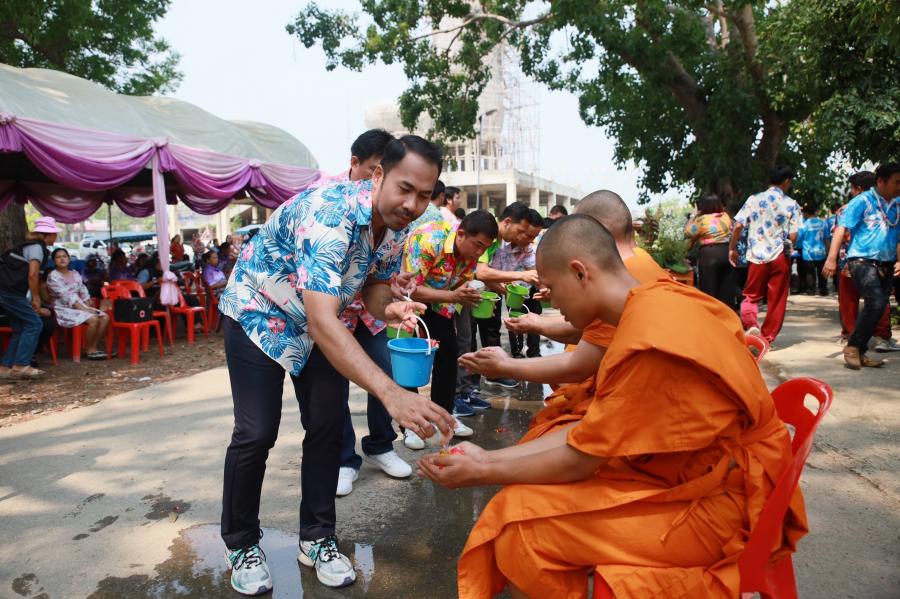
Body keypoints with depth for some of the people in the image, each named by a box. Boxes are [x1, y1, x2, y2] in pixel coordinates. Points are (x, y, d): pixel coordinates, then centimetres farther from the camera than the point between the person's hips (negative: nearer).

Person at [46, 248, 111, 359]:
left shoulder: (75, 274, 15)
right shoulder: (53, 276, -8)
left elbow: (84, 293, 15)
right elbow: (66, 296, -16)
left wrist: (88, 307, -2)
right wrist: (84, 309, -21)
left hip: (81, 306, 7)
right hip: (64, 309, -7)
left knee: (105, 317, -14)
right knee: (93, 319, -29)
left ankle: (93, 347, -6)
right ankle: (89, 349, -13)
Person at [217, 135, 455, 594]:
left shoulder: (397, 227, -13)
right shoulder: (329, 213, -38)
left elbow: (373, 286, 0)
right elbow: (322, 320, -47)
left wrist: (389, 307, -25)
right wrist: (390, 394, -56)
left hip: (319, 320, 6)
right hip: (258, 312, -6)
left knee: (328, 426, 2)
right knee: (256, 433, -7)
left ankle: (317, 539, 19)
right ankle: (241, 545, 18)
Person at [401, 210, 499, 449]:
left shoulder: (472, 250, -13)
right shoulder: (427, 240, -35)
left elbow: (463, 284, 0)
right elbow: (410, 288, -35)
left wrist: (472, 297, -24)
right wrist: (452, 297, -43)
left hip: (439, 299, 7)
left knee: (449, 353, 3)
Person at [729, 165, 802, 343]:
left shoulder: (754, 199, 0)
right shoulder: (792, 205, -1)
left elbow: (738, 226, -5)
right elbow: (793, 237, -6)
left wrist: (732, 248, 7)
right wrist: (784, 243, 16)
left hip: (757, 255, 1)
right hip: (780, 256, -1)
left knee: (751, 296, 13)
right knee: (777, 300, 10)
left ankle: (751, 325, -12)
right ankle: (767, 337, 14)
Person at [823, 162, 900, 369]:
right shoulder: (863, 201, -5)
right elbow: (841, 228, -11)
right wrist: (831, 258, -19)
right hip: (862, 260, -6)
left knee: (879, 307, 6)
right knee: (876, 302, -21)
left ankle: (859, 352, 16)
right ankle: (853, 346, -7)